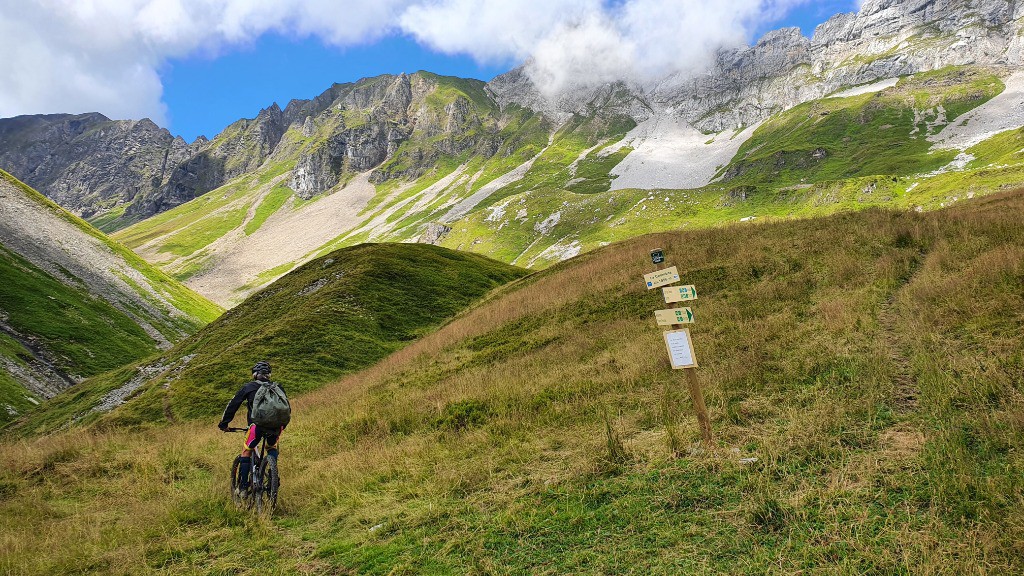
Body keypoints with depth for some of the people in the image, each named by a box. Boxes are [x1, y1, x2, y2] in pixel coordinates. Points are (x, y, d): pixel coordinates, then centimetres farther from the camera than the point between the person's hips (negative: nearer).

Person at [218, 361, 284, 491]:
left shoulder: (249, 387, 15)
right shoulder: (277, 387, 22)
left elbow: (233, 404, 16)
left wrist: (224, 423, 24)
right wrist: (283, 425, 38)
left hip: (258, 424, -3)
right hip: (276, 426, 3)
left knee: (246, 452, 17)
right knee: (272, 447, 30)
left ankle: (243, 486, 13)